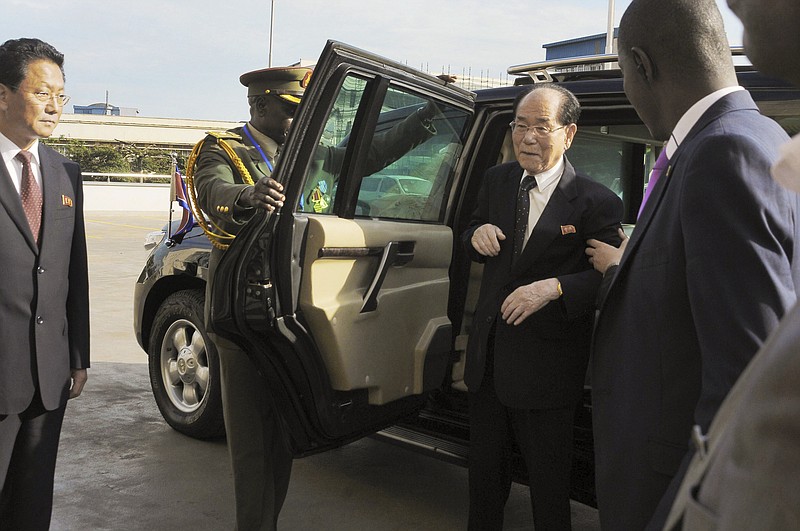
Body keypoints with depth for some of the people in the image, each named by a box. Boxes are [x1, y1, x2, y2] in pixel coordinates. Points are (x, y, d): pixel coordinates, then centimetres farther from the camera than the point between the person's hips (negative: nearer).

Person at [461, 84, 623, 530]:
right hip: (488, 352, 6)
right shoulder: (497, 181, 4)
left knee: (548, 478, 12)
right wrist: (477, 235, -8)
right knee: (485, 465, 22)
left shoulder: (596, 202, -14)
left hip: (546, 362, -5)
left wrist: (554, 287, -30)